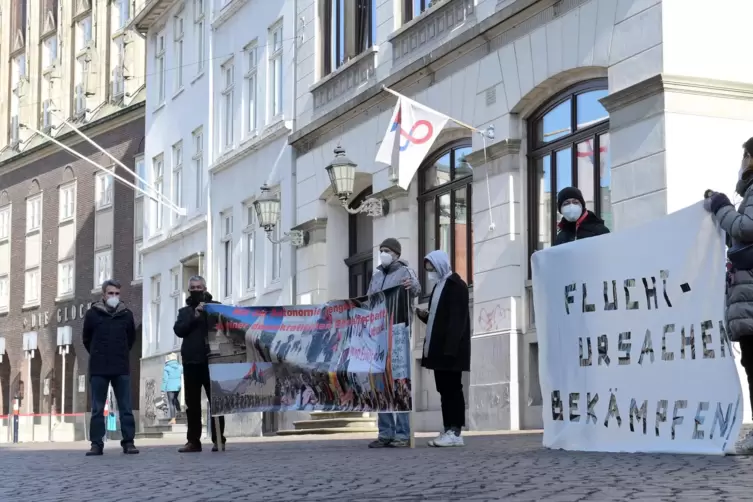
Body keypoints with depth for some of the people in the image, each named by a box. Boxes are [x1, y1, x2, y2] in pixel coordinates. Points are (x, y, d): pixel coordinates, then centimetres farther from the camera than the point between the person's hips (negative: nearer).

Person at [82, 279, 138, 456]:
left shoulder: (126, 314, 4)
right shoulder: (92, 314, -1)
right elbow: (87, 338, 11)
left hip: (121, 368, 1)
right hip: (98, 369, -1)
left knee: (126, 408, 0)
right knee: (97, 409, 2)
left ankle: (128, 442, 3)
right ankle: (97, 444, 6)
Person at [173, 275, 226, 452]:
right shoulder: (185, 311, 16)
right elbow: (179, 330, -1)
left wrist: (207, 313, -10)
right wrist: (194, 316, -10)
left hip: (211, 359, -3)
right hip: (191, 360, 3)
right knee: (192, 403, 3)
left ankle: (218, 439, -2)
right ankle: (193, 441, 5)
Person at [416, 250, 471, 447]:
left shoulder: (456, 285, -10)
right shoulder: (439, 286, 18)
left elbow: (457, 319, -18)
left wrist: (449, 349, -24)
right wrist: (424, 315, 3)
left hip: (451, 349, -9)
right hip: (439, 348, 9)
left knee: (452, 388, -7)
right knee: (444, 389, 7)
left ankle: (455, 432, -6)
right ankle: (448, 430, 9)